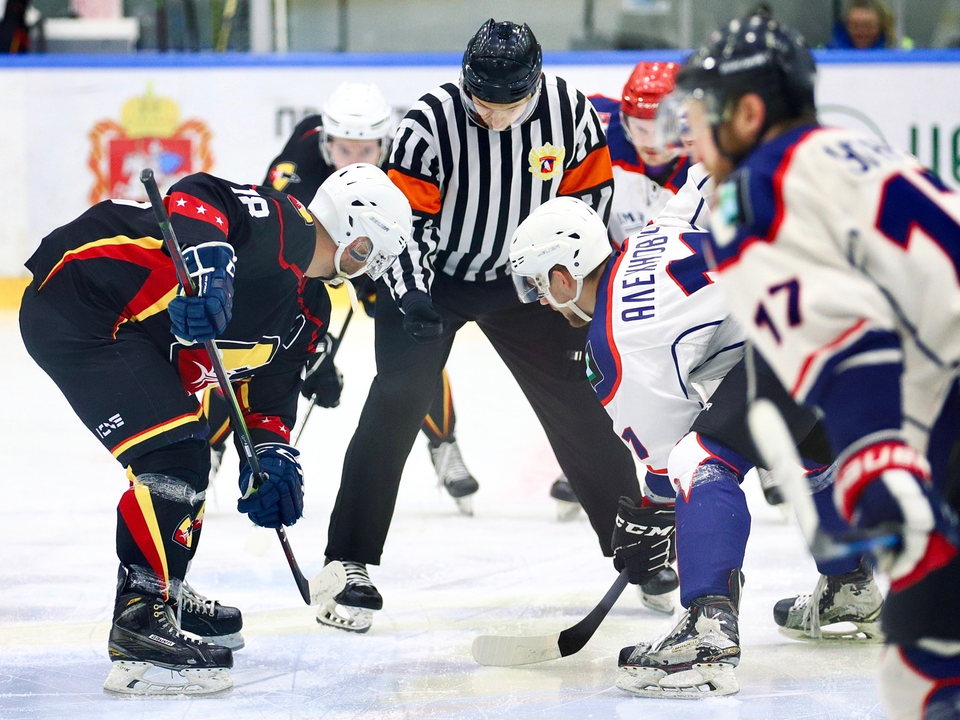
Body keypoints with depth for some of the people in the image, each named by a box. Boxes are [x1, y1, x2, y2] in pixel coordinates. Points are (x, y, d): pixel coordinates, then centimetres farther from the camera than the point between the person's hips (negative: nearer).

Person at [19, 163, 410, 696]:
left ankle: (162, 596, 37)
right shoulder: (279, 226, -15)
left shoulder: (308, 312, 14)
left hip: (136, 337, 11)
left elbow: (269, 392, 19)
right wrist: (204, 265, -46)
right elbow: (197, 197, -31)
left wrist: (270, 453, 4)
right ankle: (138, 623, -20)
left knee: (189, 457, 22)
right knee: (174, 455, -19)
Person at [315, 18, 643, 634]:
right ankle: (351, 566, -14)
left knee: (580, 409, 4)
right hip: (429, 279, -3)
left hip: (521, 281, 3)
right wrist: (411, 295, -33)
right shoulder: (431, 122, -25)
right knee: (395, 407, -18)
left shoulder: (570, 110, -16)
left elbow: (592, 188, -1)